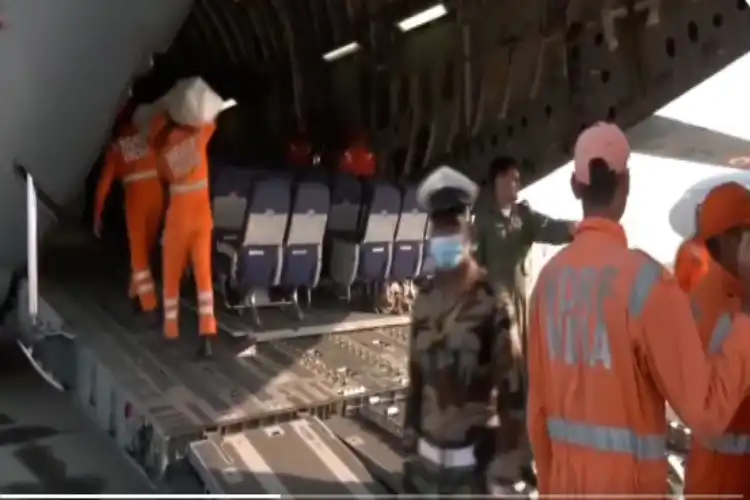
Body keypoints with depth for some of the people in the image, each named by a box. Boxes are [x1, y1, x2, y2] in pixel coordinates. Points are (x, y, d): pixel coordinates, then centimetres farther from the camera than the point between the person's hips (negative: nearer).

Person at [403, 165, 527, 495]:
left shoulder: (490, 301, -15)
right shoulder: (424, 300, 6)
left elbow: (509, 381, -14)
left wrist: (506, 453, -13)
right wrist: (410, 436, 14)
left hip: (470, 456, -6)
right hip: (426, 453, 6)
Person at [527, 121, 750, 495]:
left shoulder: (548, 277, -3)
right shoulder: (647, 280, -19)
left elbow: (538, 406, 4)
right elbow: (707, 411, -18)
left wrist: (548, 486, 16)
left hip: (564, 482, 5)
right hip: (628, 483, -5)